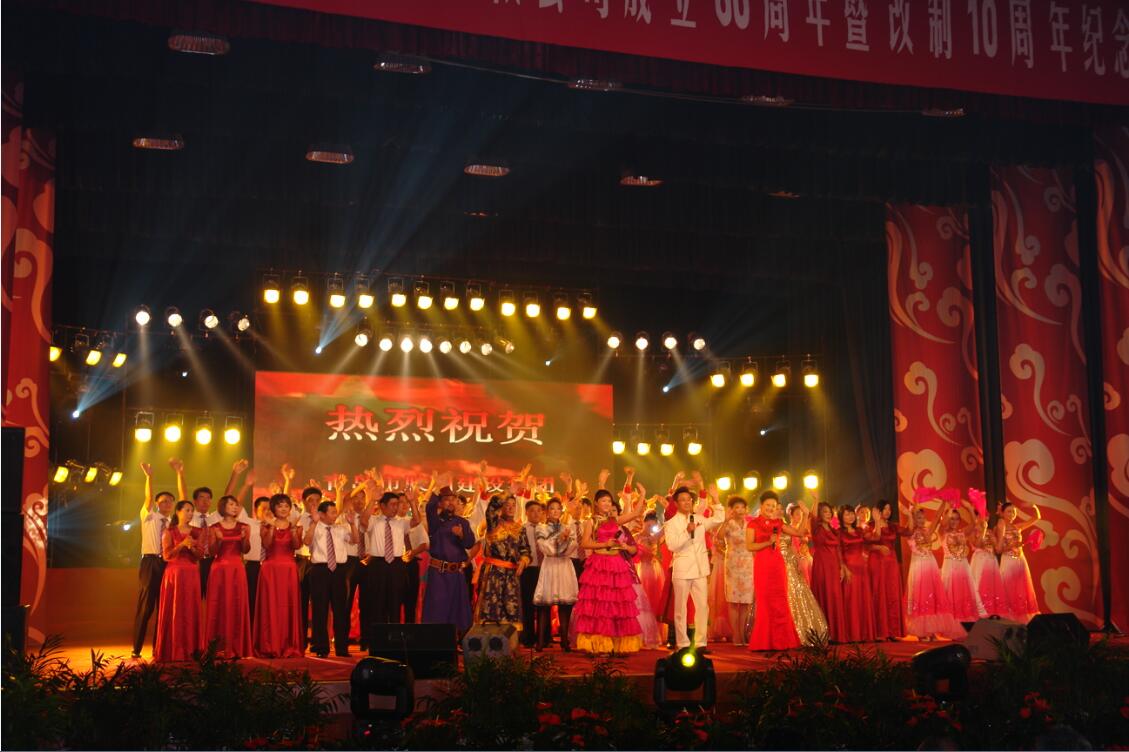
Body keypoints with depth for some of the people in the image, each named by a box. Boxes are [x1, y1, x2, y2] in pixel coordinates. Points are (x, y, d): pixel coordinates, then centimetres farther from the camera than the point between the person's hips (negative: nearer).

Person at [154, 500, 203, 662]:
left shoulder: (196, 532, 10)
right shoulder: (170, 532, 3)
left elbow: (198, 556, 4)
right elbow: (166, 556, -6)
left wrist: (192, 547, -16)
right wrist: (182, 545, -18)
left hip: (191, 574, 2)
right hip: (174, 574, -2)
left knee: (190, 611, -1)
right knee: (173, 612, -3)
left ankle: (189, 650, 3)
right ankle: (172, 651, 2)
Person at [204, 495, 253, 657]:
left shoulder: (243, 527, 9)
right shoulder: (214, 528, 5)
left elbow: (246, 550, 0)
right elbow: (212, 551, -1)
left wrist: (244, 538, -19)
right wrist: (218, 540, -18)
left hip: (237, 569, 1)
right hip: (220, 569, -1)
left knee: (237, 606, -2)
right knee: (219, 605, -4)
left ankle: (236, 647, 1)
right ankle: (218, 647, -1)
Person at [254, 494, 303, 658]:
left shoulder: (295, 526, 10)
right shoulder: (267, 526, 7)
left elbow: (297, 545, -9)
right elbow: (266, 545, -10)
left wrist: (293, 529, -23)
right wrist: (272, 527, -18)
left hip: (289, 569, 1)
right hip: (271, 568, -1)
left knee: (289, 606, -1)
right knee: (270, 606, -4)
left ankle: (289, 647, 3)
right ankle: (270, 648, -2)